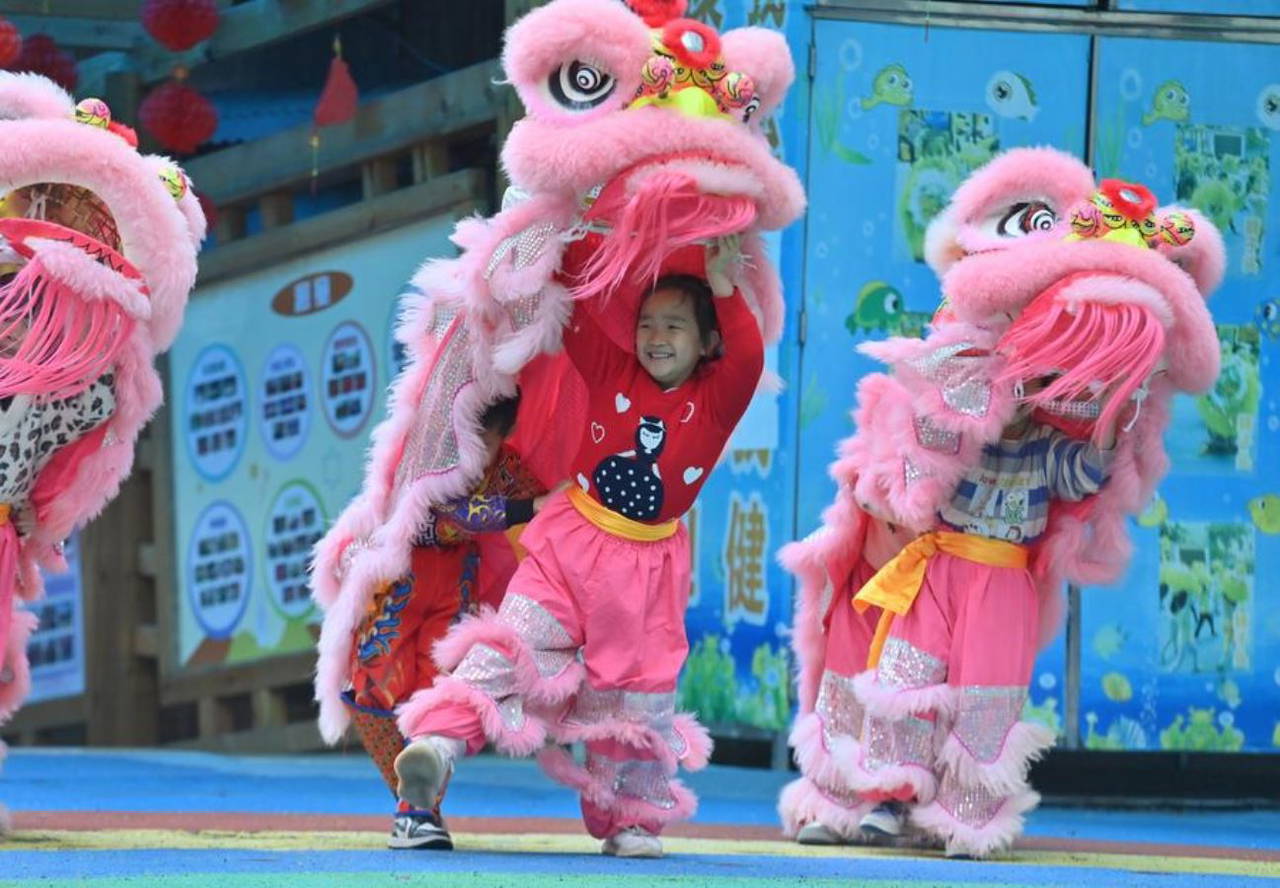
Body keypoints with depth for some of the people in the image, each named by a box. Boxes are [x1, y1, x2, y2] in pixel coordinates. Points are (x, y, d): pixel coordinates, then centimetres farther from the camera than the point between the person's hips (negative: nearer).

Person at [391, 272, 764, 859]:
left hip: (648, 565, 0)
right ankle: (439, 740, -29)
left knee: (638, 692, 7)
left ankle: (634, 817, 19)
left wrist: (725, 290, -14)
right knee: (514, 642, -16)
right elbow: (575, 320, 5)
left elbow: (748, 355, -21)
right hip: (572, 542, 0)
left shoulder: (717, 399, -3)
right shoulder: (612, 374, 3)